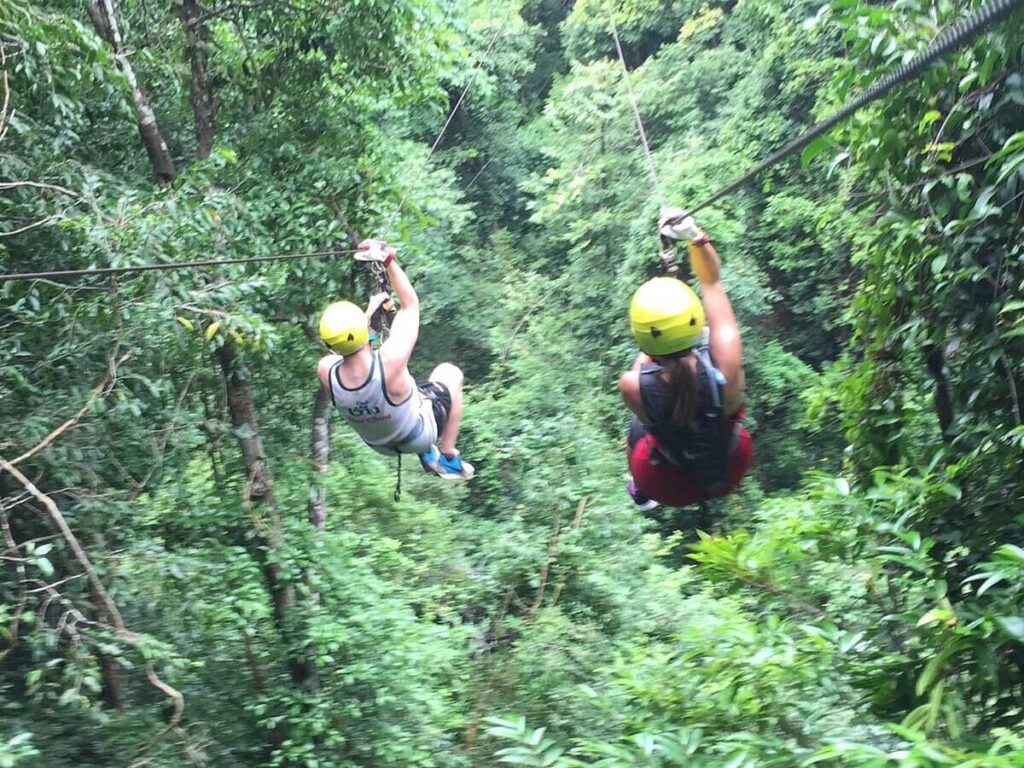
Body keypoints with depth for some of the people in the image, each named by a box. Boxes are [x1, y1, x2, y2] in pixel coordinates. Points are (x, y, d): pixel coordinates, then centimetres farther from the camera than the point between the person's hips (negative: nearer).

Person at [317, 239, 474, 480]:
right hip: (418, 435, -3)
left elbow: (346, 346, -4)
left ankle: (427, 455, 38)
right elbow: (410, 304, -26)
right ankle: (448, 459, 26)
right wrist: (388, 259, -21)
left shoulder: (326, 372, -30)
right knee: (450, 372, 21)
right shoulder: (391, 361, -42)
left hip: (378, 444, 4)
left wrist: (370, 311, 4)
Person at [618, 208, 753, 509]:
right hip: (731, 474, 1)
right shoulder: (725, 364, -35)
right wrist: (696, 236, -29)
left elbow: (648, 357, -8)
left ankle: (641, 494, 59)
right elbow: (712, 283, -19)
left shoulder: (633, 386, -36)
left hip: (671, 488, -1)